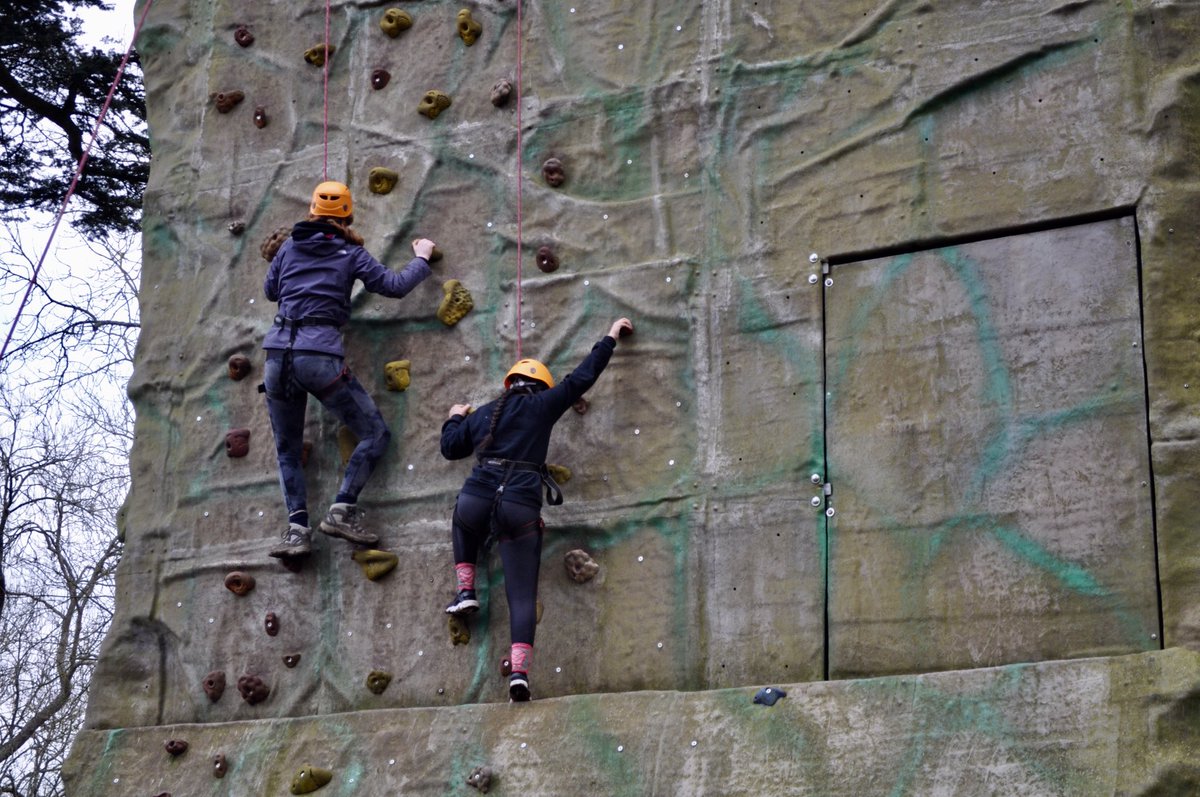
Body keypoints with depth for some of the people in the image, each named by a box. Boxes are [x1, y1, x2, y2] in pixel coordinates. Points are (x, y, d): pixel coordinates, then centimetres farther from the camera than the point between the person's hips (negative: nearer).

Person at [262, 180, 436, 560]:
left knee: (287, 449, 16)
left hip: (278, 355, 4)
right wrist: (422, 258, 21)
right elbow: (394, 285, 5)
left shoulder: (289, 246, 14)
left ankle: (297, 527, 1)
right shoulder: (350, 253, 5)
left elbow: (270, 290, 25)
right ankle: (342, 509, -5)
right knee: (375, 434, 8)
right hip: (320, 357, -4)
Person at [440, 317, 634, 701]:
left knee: (464, 524, 42)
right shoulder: (541, 407, 8)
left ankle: (466, 590, 28)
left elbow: (450, 447, 29)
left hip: (476, 502, 3)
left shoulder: (483, 414, 17)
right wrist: (610, 337, 24)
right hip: (521, 511, -3)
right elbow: (583, 377, 12)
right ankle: (519, 670, -14)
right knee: (522, 595, 1)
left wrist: (455, 418, 49)